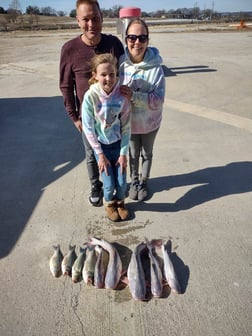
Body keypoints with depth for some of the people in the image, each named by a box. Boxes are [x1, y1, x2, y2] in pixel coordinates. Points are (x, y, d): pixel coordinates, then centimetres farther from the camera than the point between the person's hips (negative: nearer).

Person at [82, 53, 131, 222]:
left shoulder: (122, 95, -15)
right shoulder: (90, 96, -20)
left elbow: (126, 127, -8)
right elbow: (88, 128, -13)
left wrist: (123, 153, -7)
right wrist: (100, 154, -10)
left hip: (118, 143, 1)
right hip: (100, 145, -1)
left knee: (122, 182, 2)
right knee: (109, 184, -1)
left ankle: (120, 201, 38)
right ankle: (109, 203, 35)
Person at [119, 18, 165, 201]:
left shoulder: (155, 68, -22)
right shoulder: (120, 63, -13)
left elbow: (158, 101, -25)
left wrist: (133, 95, -34)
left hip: (149, 122, -1)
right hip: (128, 121, 2)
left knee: (147, 154, 20)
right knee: (133, 154, 21)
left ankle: (143, 182, 45)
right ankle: (134, 181, 46)